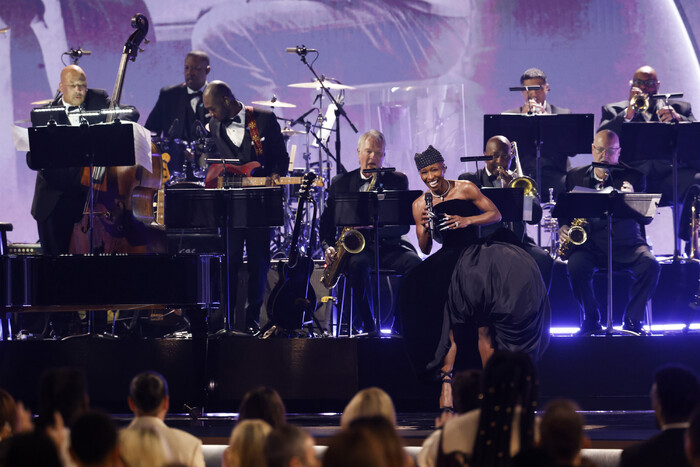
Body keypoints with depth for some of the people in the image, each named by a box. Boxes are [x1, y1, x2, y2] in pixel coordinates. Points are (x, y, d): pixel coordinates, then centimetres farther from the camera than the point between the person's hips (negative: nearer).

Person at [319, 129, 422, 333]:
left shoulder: (397, 181, 11)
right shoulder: (341, 182, 14)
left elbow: (404, 225, 0)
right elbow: (326, 222, 16)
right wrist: (328, 247, -4)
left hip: (389, 246, 0)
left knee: (414, 264, -31)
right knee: (358, 265, -37)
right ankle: (369, 327, -29)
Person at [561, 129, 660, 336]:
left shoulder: (632, 177, 3)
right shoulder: (575, 177, 11)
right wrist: (563, 227, -6)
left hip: (625, 243, -1)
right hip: (588, 244, 1)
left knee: (650, 265, -29)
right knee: (576, 267, -32)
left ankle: (632, 320, -12)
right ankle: (591, 320, -10)